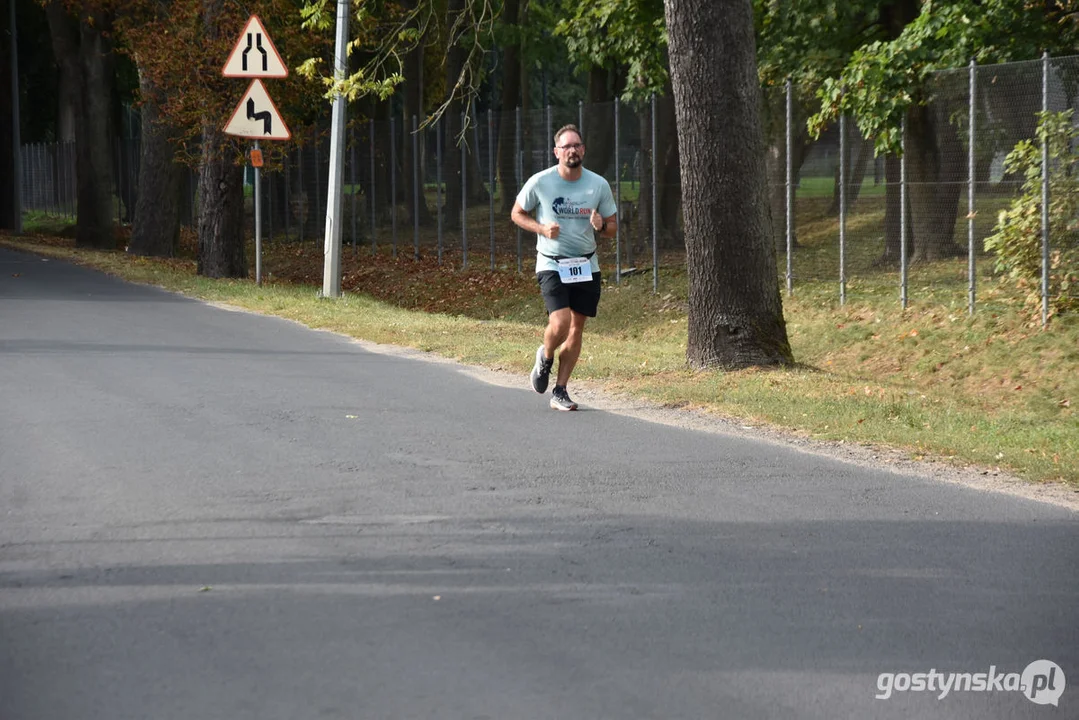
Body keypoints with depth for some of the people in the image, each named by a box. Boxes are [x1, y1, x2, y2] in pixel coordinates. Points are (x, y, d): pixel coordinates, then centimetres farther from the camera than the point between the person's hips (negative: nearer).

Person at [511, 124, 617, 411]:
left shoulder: (599, 185, 0)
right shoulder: (540, 182, -7)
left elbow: (612, 228, 9)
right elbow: (517, 214, 6)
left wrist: (600, 226, -16)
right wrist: (542, 229, -12)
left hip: (587, 266, 3)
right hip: (552, 265, -3)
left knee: (576, 329, 4)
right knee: (560, 324, -19)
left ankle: (560, 391, 15)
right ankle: (545, 358, 15)